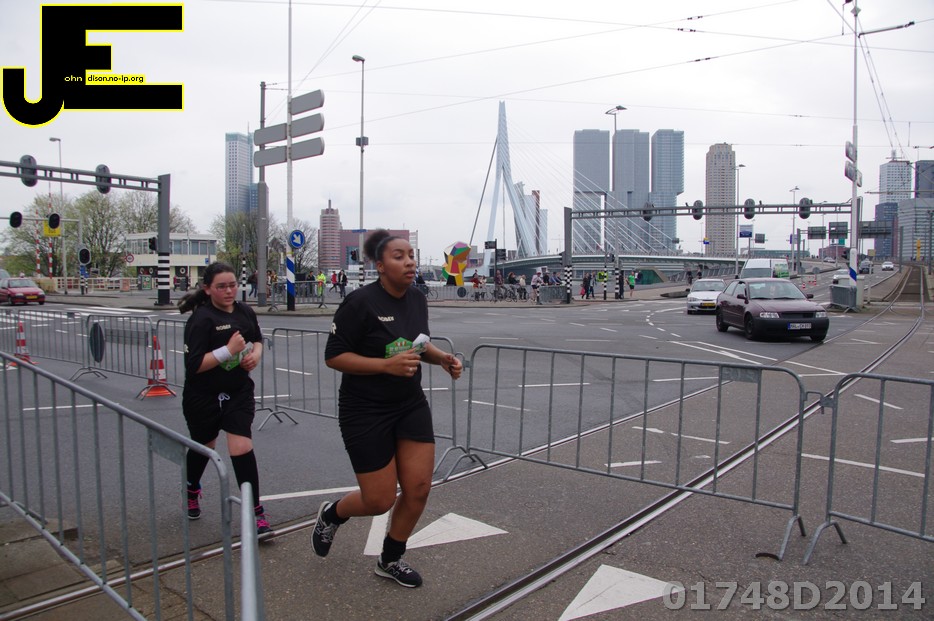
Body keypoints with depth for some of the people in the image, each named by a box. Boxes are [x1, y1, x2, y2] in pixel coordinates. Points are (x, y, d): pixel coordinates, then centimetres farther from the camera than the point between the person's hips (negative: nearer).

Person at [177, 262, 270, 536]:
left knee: (242, 447, -9)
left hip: (238, 393, 3)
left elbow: (257, 339, 17)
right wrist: (228, 351, -28)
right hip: (203, 398, -2)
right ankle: (192, 491, 51)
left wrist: (255, 354, -4)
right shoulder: (202, 319, -18)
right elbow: (194, 364, -23)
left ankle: (255, 512, -1)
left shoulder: (244, 311, -1)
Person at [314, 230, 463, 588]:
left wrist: (441, 358, -2)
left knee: (418, 489, 2)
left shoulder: (417, 299, 2)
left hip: (411, 405, 6)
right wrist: (387, 364, -27)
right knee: (380, 501, 1)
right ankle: (331, 514, 36)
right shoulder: (360, 302, -18)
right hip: (366, 411, -6)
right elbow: (333, 356, -16)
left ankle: (391, 560, 28)